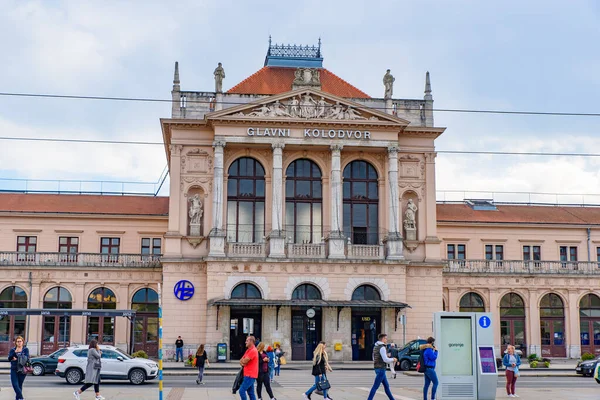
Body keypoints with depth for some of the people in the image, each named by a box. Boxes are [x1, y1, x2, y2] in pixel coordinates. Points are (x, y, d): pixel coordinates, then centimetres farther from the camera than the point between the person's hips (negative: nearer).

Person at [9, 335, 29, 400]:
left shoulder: (26, 349, 3)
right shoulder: (12, 350, 9)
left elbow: (27, 358, -8)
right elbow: (9, 358, -3)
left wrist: (16, 359, -11)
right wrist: (14, 352, -17)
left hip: (22, 370, -2)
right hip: (14, 370, 2)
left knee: (19, 385, 3)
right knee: (15, 384, -12)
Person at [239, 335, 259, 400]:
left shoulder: (253, 351, -16)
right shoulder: (248, 350, 17)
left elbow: (244, 361, -19)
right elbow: (241, 361, 18)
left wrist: (242, 360, 4)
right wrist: (242, 363, -5)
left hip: (250, 375, -10)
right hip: (248, 375, 10)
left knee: (242, 390, -12)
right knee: (250, 392, 9)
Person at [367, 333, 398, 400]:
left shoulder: (375, 347, 13)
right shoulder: (382, 347, -17)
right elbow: (385, 360, -21)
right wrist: (393, 359, -2)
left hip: (377, 368, 10)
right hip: (381, 369, -10)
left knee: (386, 385, 15)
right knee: (375, 386, -8)